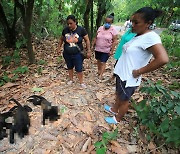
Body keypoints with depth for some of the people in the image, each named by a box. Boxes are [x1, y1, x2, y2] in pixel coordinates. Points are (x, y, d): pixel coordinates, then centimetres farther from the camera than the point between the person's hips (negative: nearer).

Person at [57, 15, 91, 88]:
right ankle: (71, 80, 38)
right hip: (67, 54, 3)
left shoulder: (81, 29, -10)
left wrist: (89, 51, -10)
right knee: (69, 67, 18)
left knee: (79, 69, 3)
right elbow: (61, 39, 12)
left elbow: (87, 40, -5)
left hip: (77, 54, -3)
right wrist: (59, 48, 9)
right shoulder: (65, 30, -3)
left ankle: (81, 82, 22)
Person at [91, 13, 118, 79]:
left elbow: (114, 42, -12)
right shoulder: (100, 28, 2)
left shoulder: (113, 30, -11)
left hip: (106, 50, -4)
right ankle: (99, 71, 37)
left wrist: (112, 51, -16)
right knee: (98, 61, 17)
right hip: (97, 49, 5)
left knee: (103, 62, -2)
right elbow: (95, 38, 7)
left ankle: (101, 75, 7)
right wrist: (92, 45, 6)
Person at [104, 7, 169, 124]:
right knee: (119, 94, 26)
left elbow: (163, 59, -33)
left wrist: (139, 72, -26)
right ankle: (114, 109, 51)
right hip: (121, 74, 9)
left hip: (128, 78, -8)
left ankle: (117, 118, 37)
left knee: (124, 100, 14)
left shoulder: (151, 37, -22)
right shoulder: (138, 35, 6)